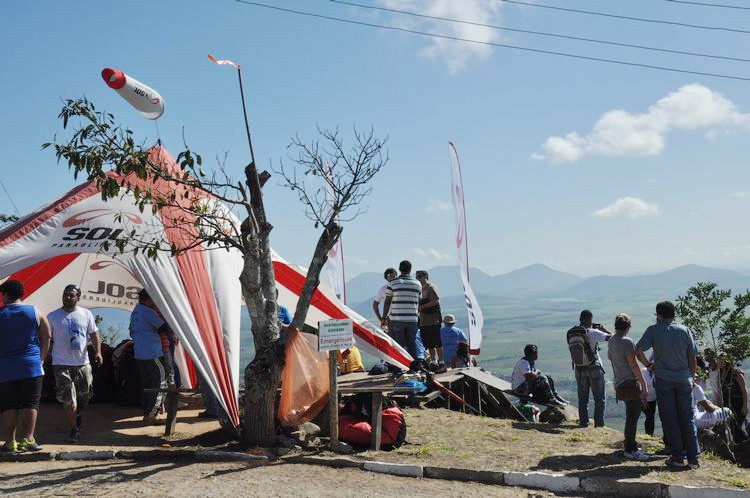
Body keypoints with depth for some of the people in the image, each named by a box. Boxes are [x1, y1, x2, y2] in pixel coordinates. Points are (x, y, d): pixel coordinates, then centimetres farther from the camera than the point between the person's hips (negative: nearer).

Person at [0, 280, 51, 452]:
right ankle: (27, 440, -1)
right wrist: (40, 358, 11)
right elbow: (46, 337, 2)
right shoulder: (35, 312, 1)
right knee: (30, 404, 4)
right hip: (31, 367, 0)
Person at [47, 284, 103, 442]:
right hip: (62, 364, -2)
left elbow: (94, 334, 7)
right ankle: (74, 429, 7)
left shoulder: (86, 314, 5)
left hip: (83, 363, 2)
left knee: (85, 394, 13)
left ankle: (78, 414, 44)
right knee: (68, 399, -7)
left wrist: (98, 352, -5)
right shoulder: (53, 316, 0)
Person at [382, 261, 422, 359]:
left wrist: (383, 318, 4)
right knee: (412, 345, 10)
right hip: (412, 319, 2)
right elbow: (419, 302, 13)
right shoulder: (417, 283, 7)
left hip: (396, 319, -2)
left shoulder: (392, 283, -2)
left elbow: (387, 302, -2)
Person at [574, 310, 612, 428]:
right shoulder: (593, 332, -15)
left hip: (579, 369, 4)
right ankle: (599, 423, 5)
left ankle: (583, 422, 12)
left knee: (582, 398, 13)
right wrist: (602, 328, 1)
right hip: (594, 368, -4)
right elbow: (611, 337, -16)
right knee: (599, 398, 7)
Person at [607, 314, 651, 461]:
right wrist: (644, 384, -14)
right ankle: (630, 449, -5)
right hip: (630, 383, -9)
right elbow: (633, 365, -17)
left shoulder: (612, 340, 12)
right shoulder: (627, 342, -15)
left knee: (632, 415, 17)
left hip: (620, 384, 9)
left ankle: (631, 446, 24)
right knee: (632, 417, -6)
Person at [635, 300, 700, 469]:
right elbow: (692, 358, 4)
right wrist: (692, 378, 15)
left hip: (663, 379, -2)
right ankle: (693, 458, 10)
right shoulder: (685, 330, 2)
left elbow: (638, 350, -11)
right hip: (684, 379, 2)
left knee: (669, 419, 5)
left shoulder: (654, 330, -4)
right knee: (688, 419, 10)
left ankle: (677, 457, 6)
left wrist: (648, 365, 5)